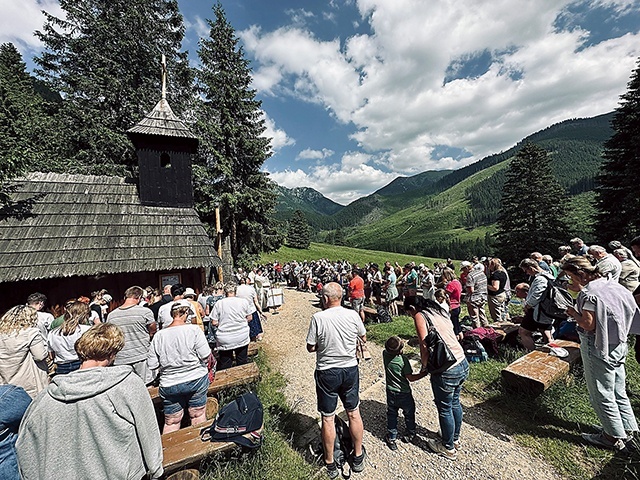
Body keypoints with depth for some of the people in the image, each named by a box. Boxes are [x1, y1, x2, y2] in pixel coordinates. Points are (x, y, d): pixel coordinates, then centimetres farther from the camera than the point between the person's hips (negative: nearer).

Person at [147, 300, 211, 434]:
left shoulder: (158, 335, -7)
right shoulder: (194, 329, -17)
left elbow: (152, 365, -1)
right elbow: (205, 356, -16)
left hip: (169, 385, 2)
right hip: (196, 380, -2)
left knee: (171, 423, 19)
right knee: (198, 416, 17)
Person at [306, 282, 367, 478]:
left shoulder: (318, 318, -20)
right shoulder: (353, 315, -11)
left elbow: (310, 348, -13)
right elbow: (364, 338, 4)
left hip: (326, 373, -2)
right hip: (350, 369, 3)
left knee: (328, 418, 16)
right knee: (354, 413, 22)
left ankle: (330, 464, 34)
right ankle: (358, 457, 41)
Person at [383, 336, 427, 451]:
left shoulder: (385, 354, -17)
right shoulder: (403, 359, -29)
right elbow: (411, 378, -18)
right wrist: (425, 373, -10)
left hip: (391, 392, 3)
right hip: (404, 393, -2)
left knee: (392, 415, 20)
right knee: (409, 413, 25)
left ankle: (391, 438, 29)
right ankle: (411, 433, 44)